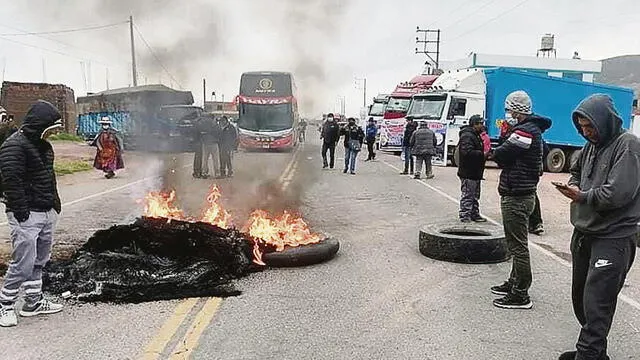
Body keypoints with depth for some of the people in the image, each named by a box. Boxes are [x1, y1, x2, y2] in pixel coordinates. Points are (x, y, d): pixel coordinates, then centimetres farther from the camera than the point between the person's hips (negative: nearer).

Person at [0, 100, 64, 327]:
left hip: (47, 213, 9)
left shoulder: (42, 144, 15)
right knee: (24, 263, -6)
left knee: (40, 260, 15)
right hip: (27, 216, -9)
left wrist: (55, 203, 19)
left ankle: (33, 302, 26)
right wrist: (21, 213, -21)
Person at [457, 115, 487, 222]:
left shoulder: (476, 136, 19)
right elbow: (467, 152, -29)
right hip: (468, 173, -11)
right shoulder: (467, 136, -17)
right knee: (467, 196, -6)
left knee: (475, 196, 18)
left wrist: (486, 152, 9)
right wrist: (482, 154, -22)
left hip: (475, 173, 11)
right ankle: (465, 216, -1)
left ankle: (475, 214, 27)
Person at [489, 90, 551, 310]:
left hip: (516, 197, -11)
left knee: (518, 245, -4)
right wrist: (506, 139, -4)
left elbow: (499, 155, -20)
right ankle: (515, 283, 33)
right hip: (521, 194, 11)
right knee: (517, 243, 20)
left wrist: (497, 153, 0)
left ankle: (520, 295, 3)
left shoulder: (526, 131, -18)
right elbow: (502, 156, 14)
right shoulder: (533, 129, 17)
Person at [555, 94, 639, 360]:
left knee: (596, 305, -10)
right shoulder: (591, 145, 12)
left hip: (613, 238, -9)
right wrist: (574, 185, 4)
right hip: (584, 233, 9)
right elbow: (576, 171, 27)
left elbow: (619, 193, -22)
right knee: (580, 296, 16)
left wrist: (583, 196, -9)